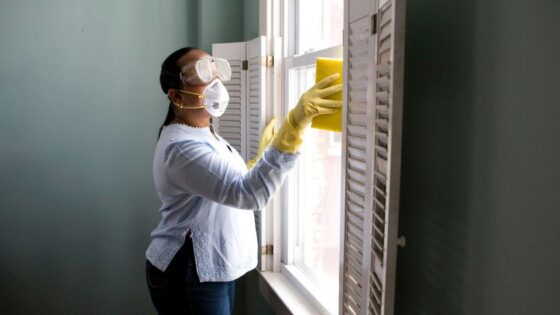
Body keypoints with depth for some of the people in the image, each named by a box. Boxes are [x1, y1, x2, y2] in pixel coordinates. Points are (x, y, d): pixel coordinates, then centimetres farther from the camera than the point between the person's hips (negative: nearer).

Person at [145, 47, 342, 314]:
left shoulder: (204, 134, 8)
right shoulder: (181, 147, -25)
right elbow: (248, 194, -38)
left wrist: (261, 156, 11)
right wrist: (295, 123, -46)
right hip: (187, 278, -9)